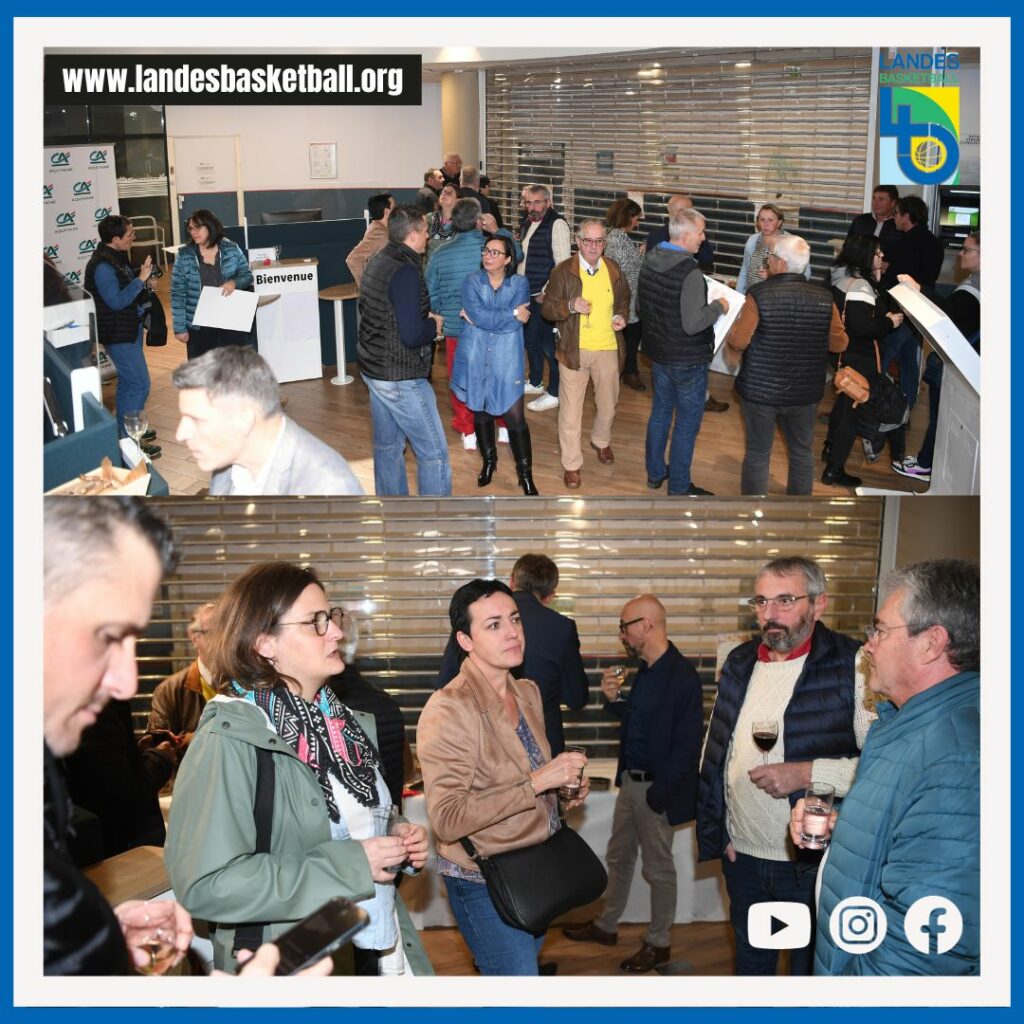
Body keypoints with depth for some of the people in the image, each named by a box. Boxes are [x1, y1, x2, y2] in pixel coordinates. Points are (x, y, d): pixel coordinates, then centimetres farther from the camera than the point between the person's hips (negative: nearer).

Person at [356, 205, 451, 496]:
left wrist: (425, 318, 9)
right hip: (401, 378, -10)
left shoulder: (377, 262, 8)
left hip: (373, 370, 10)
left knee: (388, 447, 18)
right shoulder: (405, 272, -21)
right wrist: (434, 325, -8)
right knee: (434, 452, -2)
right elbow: (411, 335, -27)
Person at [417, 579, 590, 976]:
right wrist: (536, 783, -28)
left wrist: (563, 791, 1)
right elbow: (447, 820, -26)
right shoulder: (449, 709, -21)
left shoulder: (528, 692, 5)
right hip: (484, 881, -8)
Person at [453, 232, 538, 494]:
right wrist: (512, 313, -13)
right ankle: (489, 461, 35)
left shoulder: (519, 283, -1)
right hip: (476, 358, 2)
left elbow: (518, 322, -14)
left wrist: (481, 319, -13)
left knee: (515, 417, -6)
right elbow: (477, 314, -16)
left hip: (507, 360, -2)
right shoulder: (472, 281, 0)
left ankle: (525, 472, 7)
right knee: (480, 411, 15)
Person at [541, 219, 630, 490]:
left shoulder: (614, 269, 3)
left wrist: (621, 315, -3)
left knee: (608, 405, 18)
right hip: (574, 350, -3)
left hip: (608, 349, 3)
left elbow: (623, 300, 19)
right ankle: (571, 465, 14)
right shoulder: (563, 271, -7)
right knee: (571, 409, 1)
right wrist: (570, 306, -25)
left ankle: (601, 441, 48)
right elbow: (547, 309, -6)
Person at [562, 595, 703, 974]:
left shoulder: (682, 675, -21)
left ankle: (658, 943, 25)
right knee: (618, 857, 21)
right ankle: (606, 925, 38)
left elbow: (687, 743, -21)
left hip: (657, 788, -8)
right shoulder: (642, 669, 5)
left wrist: (658, 793, -20)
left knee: (658, 868, 9)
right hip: (630, 780, 8)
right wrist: (614, 699, -2)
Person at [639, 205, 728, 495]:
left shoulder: (649, 262, 0)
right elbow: (693, 324, -28)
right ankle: (679, 488, 14)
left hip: (658, 353, 8)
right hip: (687, 361, -8)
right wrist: (718, 306, -13)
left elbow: (640, 306, 12)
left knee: (660, 413, 22)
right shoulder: (690, 272, -26)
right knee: (687, 423, 5)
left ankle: (655, 472, 35)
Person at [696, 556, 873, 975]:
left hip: (814, 859, -5)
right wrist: (715, 830, 8)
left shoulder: (854, 666, -14)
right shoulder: (739, 663, 5)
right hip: (742, 855, 5)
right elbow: (714, 751, 13)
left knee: (811, 966, 13)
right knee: (750, 960, 22)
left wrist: (807, 773, -25)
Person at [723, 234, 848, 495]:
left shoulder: (759, 295, -17)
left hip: (760, 390, -3)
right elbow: (839, 343, 1)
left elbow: (738, 341, -16)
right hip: (805, 392, 3)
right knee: (802, 452, 18)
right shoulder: (823, 297, -6)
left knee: (758, 454, 10)